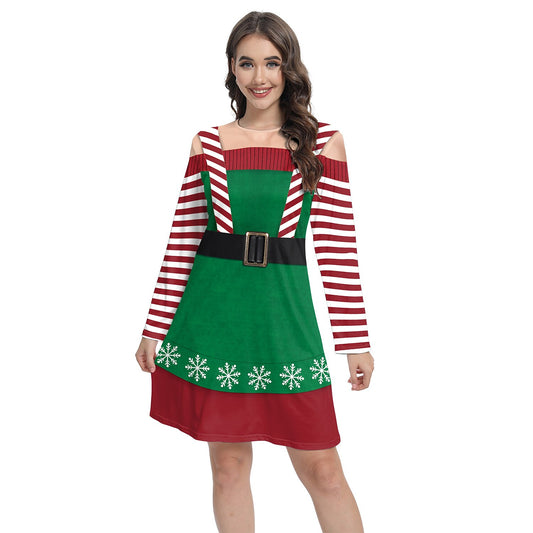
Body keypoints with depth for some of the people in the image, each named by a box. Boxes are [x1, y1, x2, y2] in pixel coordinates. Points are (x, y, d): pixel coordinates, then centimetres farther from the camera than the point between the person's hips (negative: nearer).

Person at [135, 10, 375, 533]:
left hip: (284, 311, -1)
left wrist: (356, 343, -2)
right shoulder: (208, 143, 5)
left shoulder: (322, 142, 2)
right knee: (229, 463, 10)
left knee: (321, 468, 3)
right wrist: (155, 329, 6)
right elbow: (182, 240, 7)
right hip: (212, 310, 2)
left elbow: (337, 245, 0)